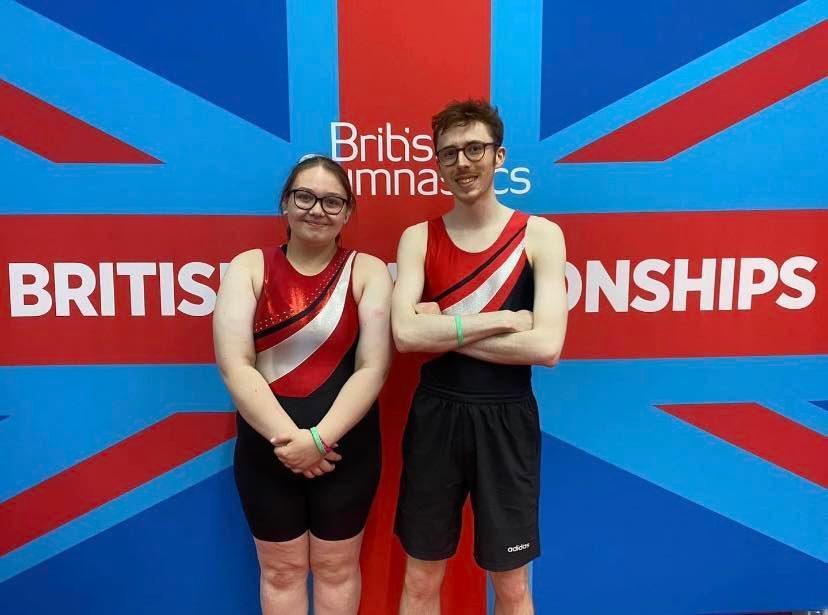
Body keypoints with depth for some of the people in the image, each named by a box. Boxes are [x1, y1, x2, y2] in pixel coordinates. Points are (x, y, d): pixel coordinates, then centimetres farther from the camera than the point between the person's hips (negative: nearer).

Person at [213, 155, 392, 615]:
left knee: (336, 567, 18)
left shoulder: (367, 271, -4)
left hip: (345, 448, 0)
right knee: (281, 569, 18)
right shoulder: (249, 267, -3)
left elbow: (373, 368, -12)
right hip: (266, 447, 1)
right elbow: (234, 365, -12)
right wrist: (286, 437, -19)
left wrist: (319, 438, -20)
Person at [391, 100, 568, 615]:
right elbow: (406, 334, -14)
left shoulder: (540, 235, -4)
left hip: (506, 418, -1)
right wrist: (501, 320, -16)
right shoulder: (418, 238, 1)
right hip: (435, 414, 2)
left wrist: (444, 330, -14)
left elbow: (546, 346, -16)